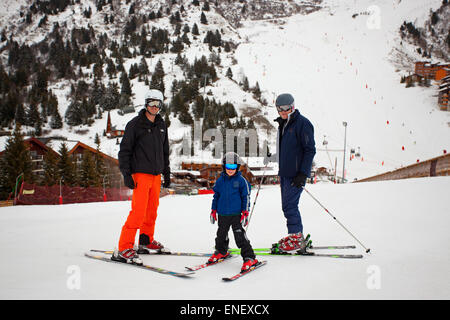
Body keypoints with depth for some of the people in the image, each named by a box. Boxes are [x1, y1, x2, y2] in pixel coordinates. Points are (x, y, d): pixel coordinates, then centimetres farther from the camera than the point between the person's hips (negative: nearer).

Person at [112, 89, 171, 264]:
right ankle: (124, 249, -9)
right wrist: (126, 174, -12)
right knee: (139, 211, -13)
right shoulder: (135, 124, -4)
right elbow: (124, 150, -5)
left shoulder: (161, 125, 15)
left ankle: (146, 241, 26)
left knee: (152, 210, 11)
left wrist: (166, 172, 20)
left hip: (156, 175, 7)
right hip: (140, 174, -6)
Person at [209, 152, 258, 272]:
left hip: (236, 214, -4)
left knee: (240, 236, -9)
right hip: (222, 214, 5)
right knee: (221, 234, 19)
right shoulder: (220, 181, 6)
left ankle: (249, 258, -1)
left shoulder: (241, 180, -5)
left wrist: (245, 213, -7)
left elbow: (246, 197, -3)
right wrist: (213, 211, 14)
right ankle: (221, 252, 43)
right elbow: (216, 196, 15)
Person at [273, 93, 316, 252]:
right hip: (285, 173, 9)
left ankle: (297, 240, 1)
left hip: (296, 174, -9)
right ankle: (296, 236, 23)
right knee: (287, 205, 12)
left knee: (289, 206, -9)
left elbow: (310, 150, -15)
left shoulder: (302, 123, -12)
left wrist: (302, 173, -19)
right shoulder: (283, 124, 15)